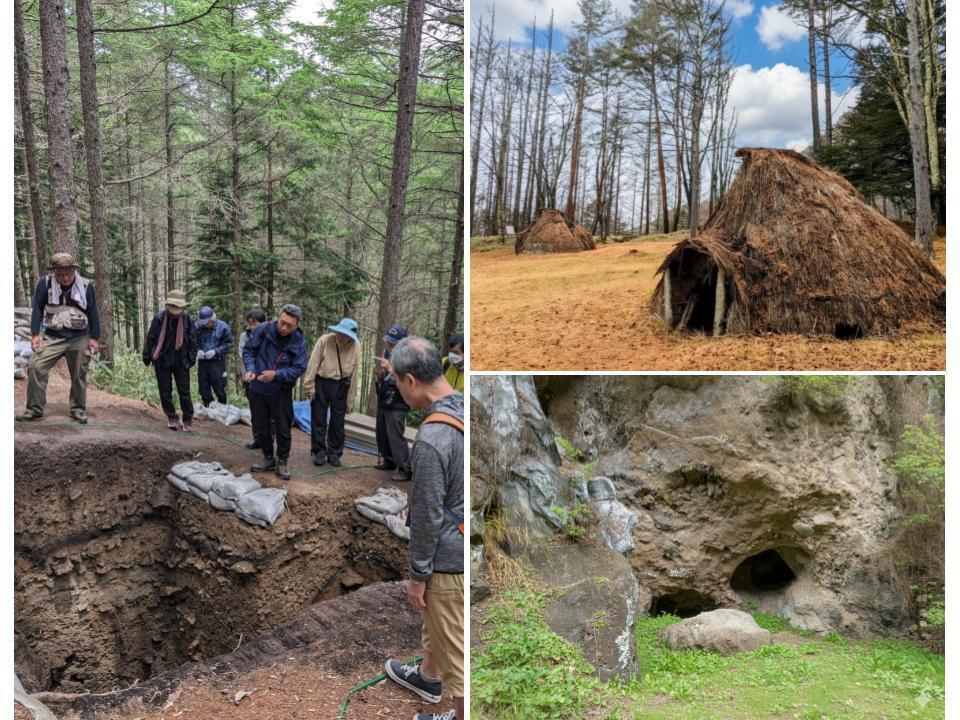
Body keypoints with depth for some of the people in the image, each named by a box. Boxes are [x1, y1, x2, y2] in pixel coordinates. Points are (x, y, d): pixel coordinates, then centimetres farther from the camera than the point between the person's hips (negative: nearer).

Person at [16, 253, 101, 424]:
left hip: (79, 338, 0)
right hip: (53, 337, 0)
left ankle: (78, 409, 20)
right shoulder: (45, 283, -4)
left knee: (79, 374, 4)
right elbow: (38, 309, 2)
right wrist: (35, 334, -4)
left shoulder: (85, 286, -4)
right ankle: (34, 408, 0)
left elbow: (93, 313, 3)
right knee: (37, 367, -11)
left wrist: (94, 338, 2)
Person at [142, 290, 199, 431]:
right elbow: (150, 338, 1)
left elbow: (192, 340, 3)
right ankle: (172, 417, 19)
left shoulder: (187, 319, -5)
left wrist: (192, 358, -1)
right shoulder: (159, 318, -7)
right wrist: (147, 356, 2)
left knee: (184, 392, 2)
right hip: (162, 361, 0)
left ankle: (188, 419, 12)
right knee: (165, 392, 6)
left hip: (181, 362, 0)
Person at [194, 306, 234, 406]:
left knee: (219, 388, 1)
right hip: (202, 362, 3)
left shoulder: (222, 327, -9)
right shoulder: (197, 326, -2)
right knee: (204, 388, 11)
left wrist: (215, 351, -15)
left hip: (217, 362, -3)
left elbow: (229, 343, -4)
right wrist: (197, 350, -10)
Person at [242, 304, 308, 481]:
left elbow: (298, 368, -13)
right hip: (257, 389, 2)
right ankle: (268, 458, 31)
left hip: (281, 392, -1)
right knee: (260, 427, 13)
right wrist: (250, 369, -20)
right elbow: (248, 350, -3)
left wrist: (276, 374, -26)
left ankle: (282, 462, 21)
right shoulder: (262, 330, -14)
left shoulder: (299, 342, -14)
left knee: (283, 428, 4)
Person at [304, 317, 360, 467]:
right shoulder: (324, 341, -14)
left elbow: (354, 373, -1)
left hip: (341, 386, 1)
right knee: (318, 419, 5)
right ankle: (319, 452, 17)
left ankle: (334, 453, 20)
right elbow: (313, 364, -9)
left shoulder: (355, 347, -8)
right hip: (321, 383, -1)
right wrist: (309, 386, -8)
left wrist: (350, 397, 2)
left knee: (338, 421, 8)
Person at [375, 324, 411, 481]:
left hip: (397, 405, -8)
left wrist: (389, 370, -30)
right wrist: (378, 374, -5)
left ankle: (404, 469, -2)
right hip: (383, 401, 8)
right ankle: (389, 461, 34)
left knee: (395, 437, -8)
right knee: (382, 434, 17)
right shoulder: (386, 353, 5)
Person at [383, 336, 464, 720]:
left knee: (455, 644, 9)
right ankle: (428, 677, 53)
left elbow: (428, 516, -22)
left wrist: (417, 575, -9)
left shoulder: (432, 438, -30)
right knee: (437, 622, 31)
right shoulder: (464, 408, -3)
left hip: (450, 559, -9)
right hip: (459, 548, 9)